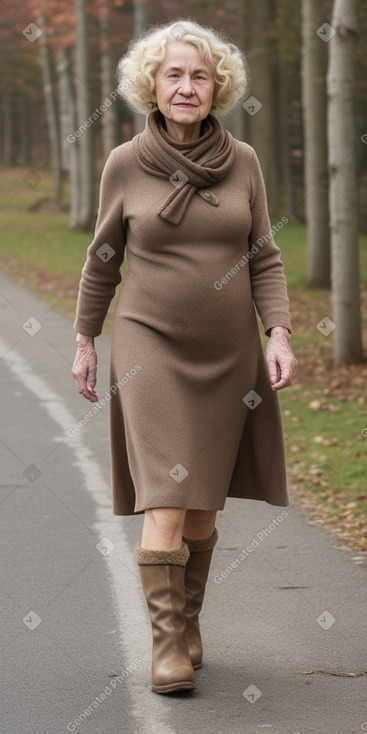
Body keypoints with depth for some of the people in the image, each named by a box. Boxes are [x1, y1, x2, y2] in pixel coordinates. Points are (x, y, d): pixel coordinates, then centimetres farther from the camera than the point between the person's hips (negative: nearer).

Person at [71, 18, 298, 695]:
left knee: (203, 504, 10)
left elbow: (265, 259, 5)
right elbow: (103, 258, 8)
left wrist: (279, 335, -7)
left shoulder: (242, 162, 1)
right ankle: (167, 643, -7)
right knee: (163, 500, -13)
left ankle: (188, 620, 27)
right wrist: (85, 342, 11)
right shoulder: (125, 165, -3)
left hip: (228, 355, 3)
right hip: (151, 347, -2)